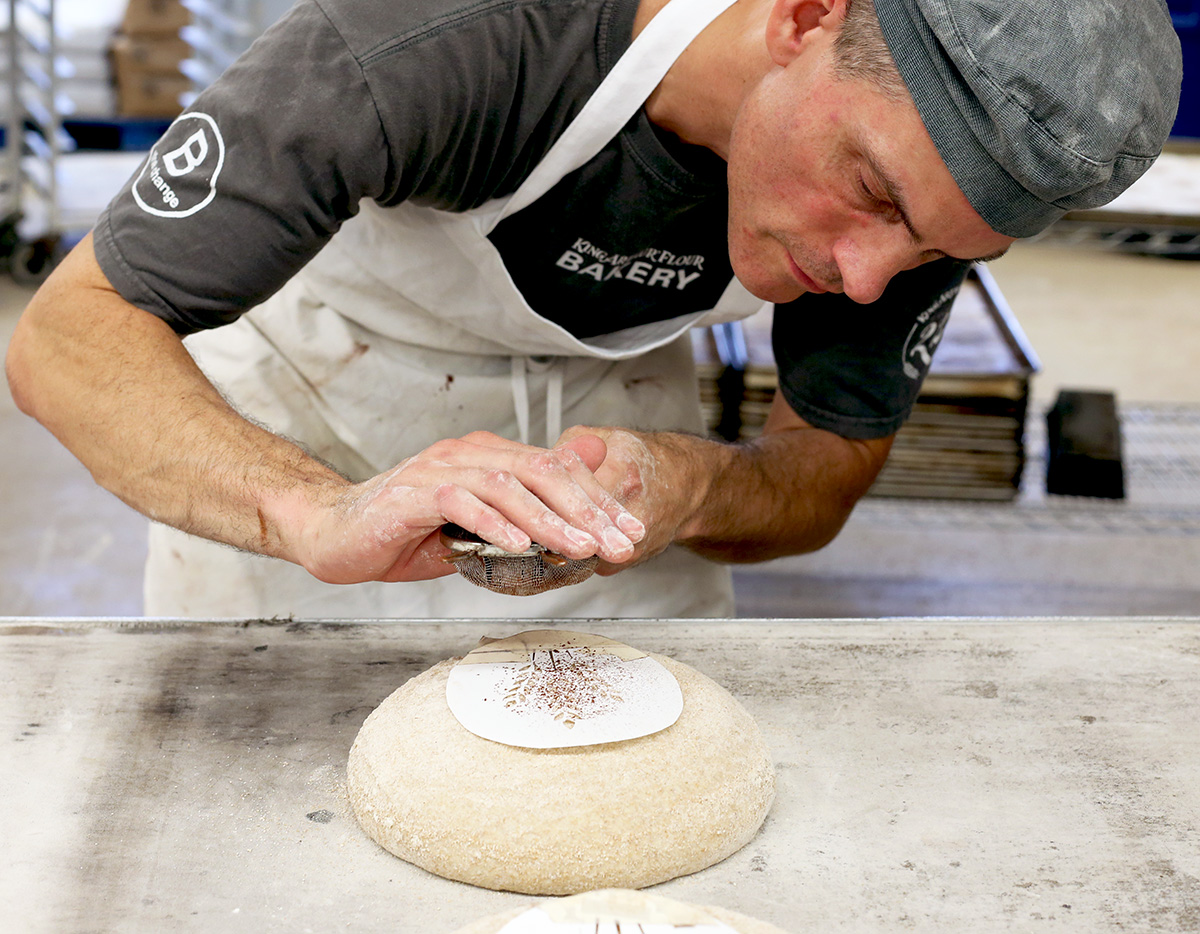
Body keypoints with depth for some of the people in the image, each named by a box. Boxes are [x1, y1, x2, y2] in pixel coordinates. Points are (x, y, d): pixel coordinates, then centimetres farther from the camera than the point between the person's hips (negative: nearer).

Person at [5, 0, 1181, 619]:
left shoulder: (935, 151, -24)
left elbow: (823, 477, -12)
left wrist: (687, 487, -35)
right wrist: (323, 515, -56)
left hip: (609, 385, 3)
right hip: (314, 383, -2)